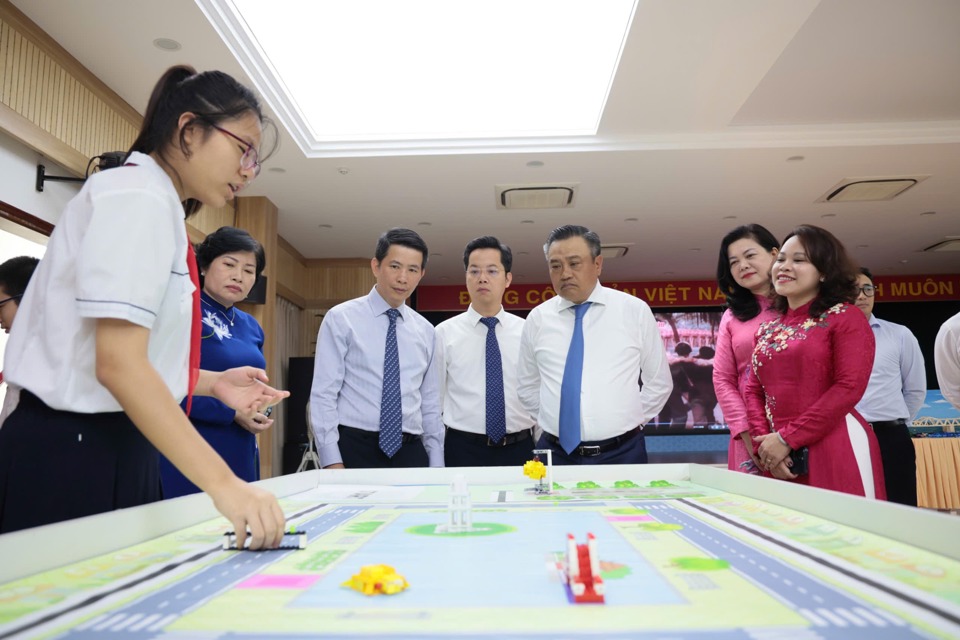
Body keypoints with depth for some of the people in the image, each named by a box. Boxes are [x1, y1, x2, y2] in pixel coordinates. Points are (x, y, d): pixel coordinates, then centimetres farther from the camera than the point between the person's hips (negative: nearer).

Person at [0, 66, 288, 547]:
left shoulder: (155, 205, 15)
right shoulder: (138, 197, -14)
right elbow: (119, 363, -26)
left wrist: (214, 383, 3)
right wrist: (223, 484, -31)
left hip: (115, 449, 9)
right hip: (73, 454, -9)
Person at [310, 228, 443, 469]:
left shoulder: (426, 331, 9)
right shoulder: (341, 319, -3)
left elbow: (431, 403, 11)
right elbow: (323, 393, -6)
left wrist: (436, 463, 8)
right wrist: (332, 461, -13)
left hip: (410, 452, 4)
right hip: (355, 449, -3)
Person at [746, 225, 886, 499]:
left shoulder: (845, 317, -2)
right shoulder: (767, 329, 14)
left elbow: (849, 387, -12)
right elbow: (753, 391, 11)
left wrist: (787, 439, -14)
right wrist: (764, 442, -6)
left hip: (835, 450, -5)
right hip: (779, 457, 5)